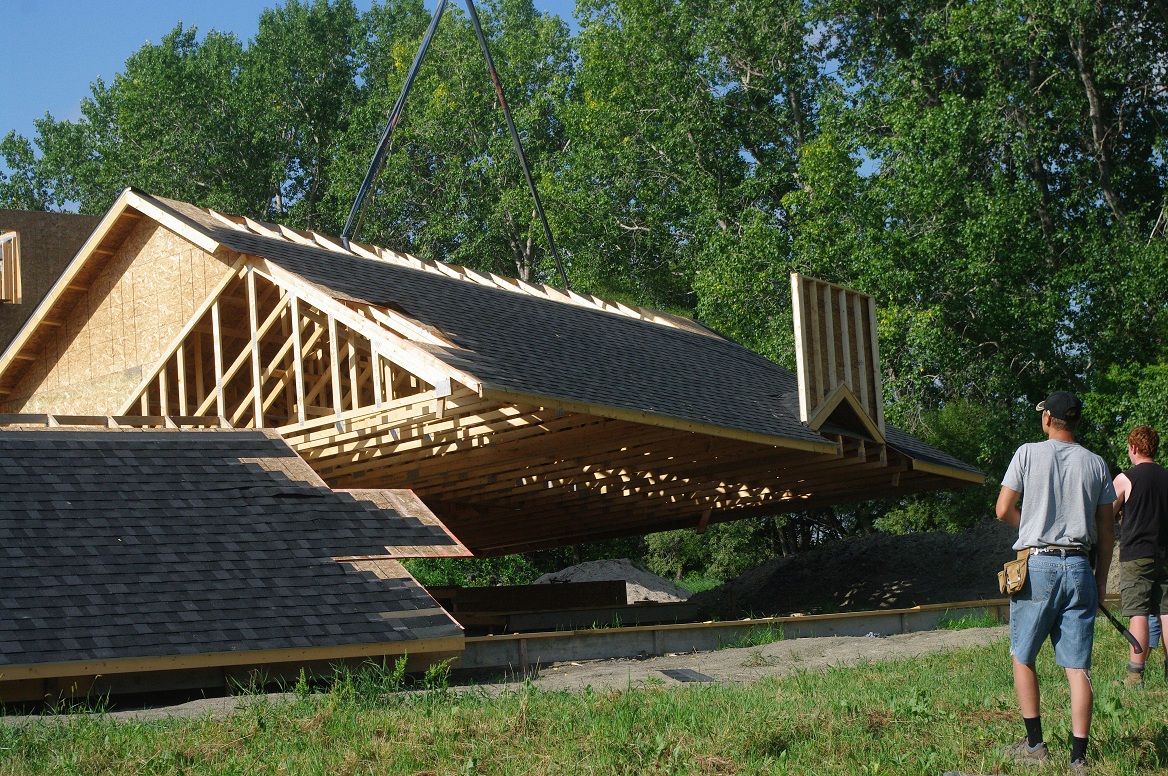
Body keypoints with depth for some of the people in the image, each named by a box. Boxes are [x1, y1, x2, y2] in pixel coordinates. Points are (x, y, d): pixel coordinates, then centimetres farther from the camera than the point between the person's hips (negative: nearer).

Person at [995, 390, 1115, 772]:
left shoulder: (1029, 454, -2)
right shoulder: (1096, 464, 6)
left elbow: (1004, 511, -3)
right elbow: (1106, 530, 8)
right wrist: (1101, 578, 17)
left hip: (1037, 566, -3)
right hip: (1079, 568, 3)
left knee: (1023, 657, 12)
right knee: (1078, 666, 2)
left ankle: (1034, 744, 13)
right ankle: (1078, 756, 1)